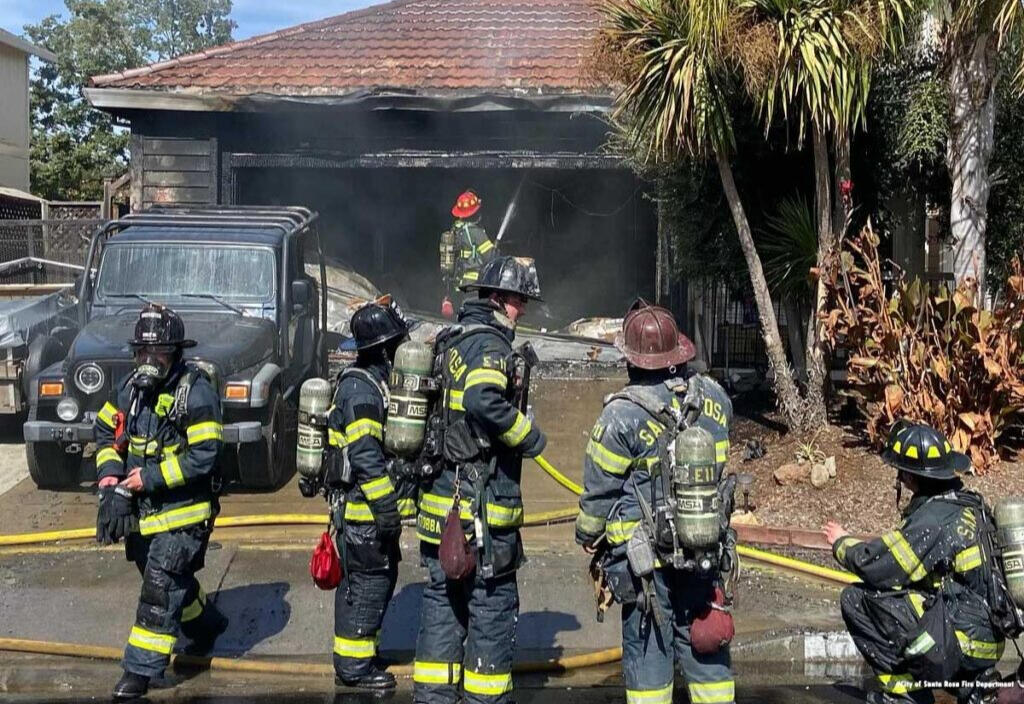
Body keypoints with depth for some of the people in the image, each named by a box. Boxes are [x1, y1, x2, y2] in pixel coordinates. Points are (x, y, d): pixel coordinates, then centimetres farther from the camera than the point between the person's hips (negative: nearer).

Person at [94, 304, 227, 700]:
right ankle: (207, 626, 47)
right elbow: (106, 432, 12)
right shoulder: (132, 387, 3)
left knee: (161, 590, -6)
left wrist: (140, 481, -23)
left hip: (182, 511, -7)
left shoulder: (196, 392, -19)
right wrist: (111, 485, -4)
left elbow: (202, 458, -24)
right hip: (141, 511, 7)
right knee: (174, 581, 22)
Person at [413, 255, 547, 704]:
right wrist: (529, 436, -19)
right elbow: (484, 399, -32)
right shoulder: (489, 344, -14)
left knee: (442, 596, 16)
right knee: (493, 601, 4)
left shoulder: (449, 341, 15)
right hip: (482, 503, -9)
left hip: (440, 499, 9)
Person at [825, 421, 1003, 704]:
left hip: (962, 646, -9)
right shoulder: (970, 503, 7)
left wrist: (842, 543, 0)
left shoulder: (934, 518, -21)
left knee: (856, 599, -10)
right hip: (988, 641, 9)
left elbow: (876, 565, -19)